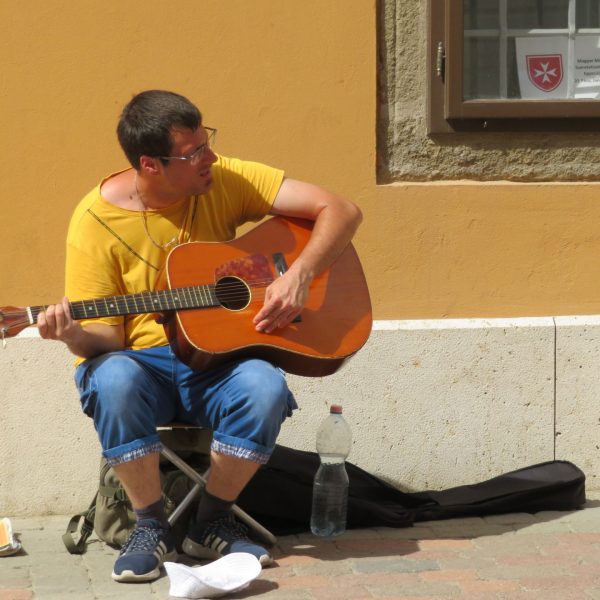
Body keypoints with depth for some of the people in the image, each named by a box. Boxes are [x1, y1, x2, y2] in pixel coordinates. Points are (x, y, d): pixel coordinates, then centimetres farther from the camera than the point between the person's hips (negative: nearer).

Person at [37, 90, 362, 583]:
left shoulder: (225, 181, -5)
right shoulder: (97, 219, -9)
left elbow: (341, 211, -6)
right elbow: (104, 339, -8)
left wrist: (299, 276, -21)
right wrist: (74, 335, -31)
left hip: (216, 358, 2)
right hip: (140, 361, -1)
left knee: (265, 386, -32)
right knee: (114, 381, -37)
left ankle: (213, 523, -8)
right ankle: (151, 527, -15)